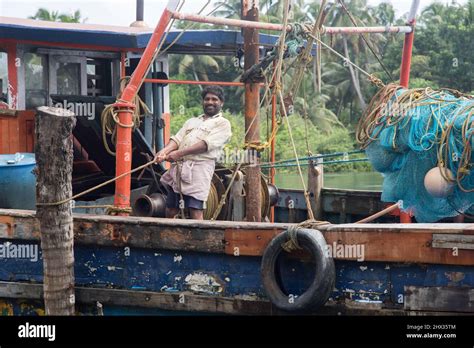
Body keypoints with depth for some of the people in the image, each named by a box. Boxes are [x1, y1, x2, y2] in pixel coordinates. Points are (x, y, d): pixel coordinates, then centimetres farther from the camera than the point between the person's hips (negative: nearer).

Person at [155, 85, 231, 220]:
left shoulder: (223, 123, 6)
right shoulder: (192, 121, 27)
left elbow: (207, 144, -8)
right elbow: (177, 139, 14)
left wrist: (180, 153, -16)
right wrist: (164, 151, -9)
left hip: (200, 167, -6)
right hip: (178, 167, 6)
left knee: (196, 212, -14)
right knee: (170, 211, 5)